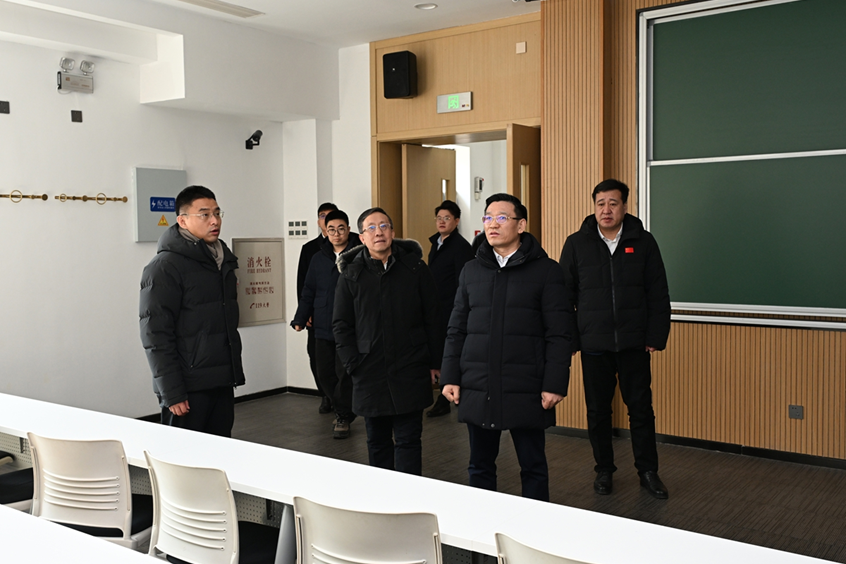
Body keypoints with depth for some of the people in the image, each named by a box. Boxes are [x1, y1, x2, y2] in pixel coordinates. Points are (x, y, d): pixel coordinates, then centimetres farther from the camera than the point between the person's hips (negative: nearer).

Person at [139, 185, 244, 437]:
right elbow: (155, 336, -15)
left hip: (223, 385, 7)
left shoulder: (223, 260, 14)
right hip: (188, 390, -7)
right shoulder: (165, 267, -11)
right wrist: (171, 393, -19)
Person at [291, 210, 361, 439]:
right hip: (323, 327, 5)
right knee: (324, 373, 8)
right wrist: (300, 318, 7)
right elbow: (309, 292, 15)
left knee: (344, 373, -6)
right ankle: (341, 410, 28)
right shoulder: (318, 258, 12)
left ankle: (344, 417, 12)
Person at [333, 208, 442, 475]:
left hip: (411, 372, -2)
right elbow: (341, 325, 5)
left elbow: (432, 319, 1)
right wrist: (354, 364, -4)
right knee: (377, 440, 14)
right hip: (370, 372, 2)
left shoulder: (416, 269, 0)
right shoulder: (351, 275, 4)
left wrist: (434, 363, -1)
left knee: (408, 440, 2)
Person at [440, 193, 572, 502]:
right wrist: (450, 377, 4)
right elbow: (456, 330, 11)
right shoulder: (471, 271, 10)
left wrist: (555, 384, -11)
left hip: (526, 390, -3)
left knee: (533, 466, 9)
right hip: (477, 389, 4)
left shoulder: (545, 270, -2)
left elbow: (559, 334, -5)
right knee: (480, 465, 13)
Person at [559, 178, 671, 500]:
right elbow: (565, 295, 2)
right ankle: (604, 471, 25)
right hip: (593, 344, 0)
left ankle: (648, 472, 22)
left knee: (641, 408, 6)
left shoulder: (643, 242, 2)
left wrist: (657, 336, -2)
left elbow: (658, 294, 3)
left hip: (634, 343, 0)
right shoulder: (576, 244, 1)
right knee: (598, 410, 9)